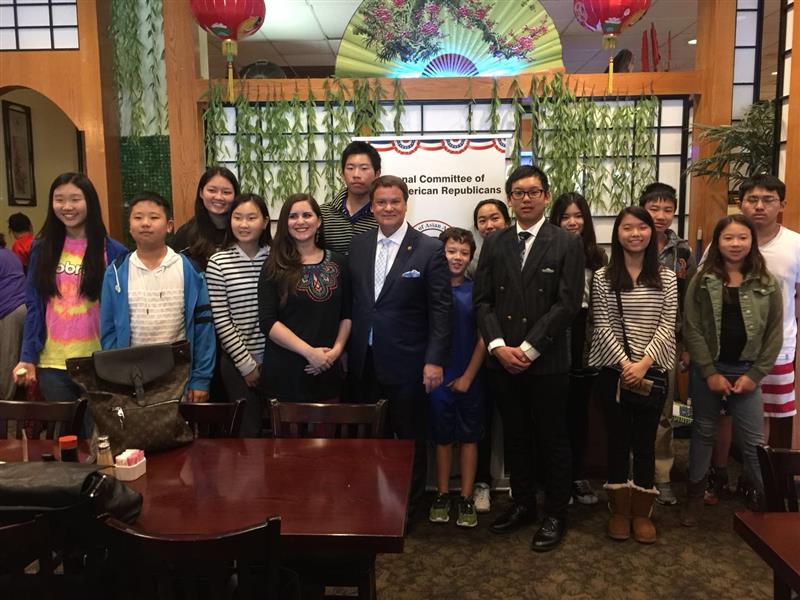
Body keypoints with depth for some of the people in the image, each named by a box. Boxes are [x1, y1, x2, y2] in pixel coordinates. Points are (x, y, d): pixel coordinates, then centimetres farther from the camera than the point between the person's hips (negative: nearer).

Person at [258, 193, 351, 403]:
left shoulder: (338, 263, 7)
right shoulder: (275, 268, -2)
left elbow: (347, 314, 9)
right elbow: (267, 322, -9)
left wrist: (337, 349, -6)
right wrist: (310, 352, -14)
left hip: (327, 371, 3)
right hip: (284, 373, -2)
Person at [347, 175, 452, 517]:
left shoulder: (430, 249, -6)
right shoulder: (357, 246, 7)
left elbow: (441, 310, -8)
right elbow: (350, 302, 9)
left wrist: (435, 360, -14)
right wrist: (346, 350, 6)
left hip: (407, 364, -4)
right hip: (364, 363, 4)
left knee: (410, 438, 10)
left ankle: (408, 506, 28)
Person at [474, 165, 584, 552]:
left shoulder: (567, 244, -3)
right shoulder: (494, 244, 8)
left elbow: (567, 304, -10)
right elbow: (482, 300, 4)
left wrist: (528, 348, -14)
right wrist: (497, 346, -9)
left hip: (546, 361, -3)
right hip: (502, 360, 4)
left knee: (551, 440, 8)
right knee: (515, 437, 15)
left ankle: (555, 515, 23)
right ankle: (522, 504, 31)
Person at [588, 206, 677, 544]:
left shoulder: (666, 278, 4)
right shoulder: (602, 278, 0)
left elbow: (666, 327, -3)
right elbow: (603, 328, -5)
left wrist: (643, 363, -15)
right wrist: (625, 363, -15)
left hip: (652, 370, 1)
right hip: (613, 368, -1)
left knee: (645, 440, 7)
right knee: (618, 439, 8)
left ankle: (642, 512, 20)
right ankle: (618, 510, 21)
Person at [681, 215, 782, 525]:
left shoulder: (767, 285, 0)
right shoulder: (703, 281, -3)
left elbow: (774, 334, 1)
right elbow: (691, 329, -7)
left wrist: (755, 374, -6)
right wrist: (709, 372, -11)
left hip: (746, 372, 0)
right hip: (708, 370, 0)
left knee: (754, 441, 4)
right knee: (703, 432, 12)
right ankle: (695, 495, 26)